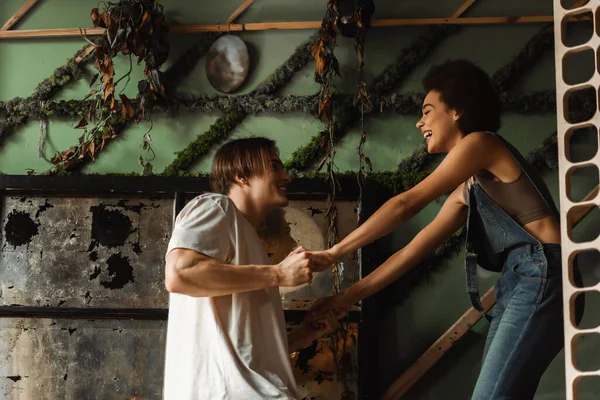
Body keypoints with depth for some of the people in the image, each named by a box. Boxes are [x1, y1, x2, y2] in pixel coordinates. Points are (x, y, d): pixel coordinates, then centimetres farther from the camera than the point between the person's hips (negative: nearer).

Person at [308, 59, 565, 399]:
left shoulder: (480, 142, -2)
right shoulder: (465, 191, 23)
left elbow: (407, 205, -8)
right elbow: (414, 250, 21)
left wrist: (333, 253, -6)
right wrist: (348, 297, 17)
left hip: (541, 274, -9)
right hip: (516, 283, 9)